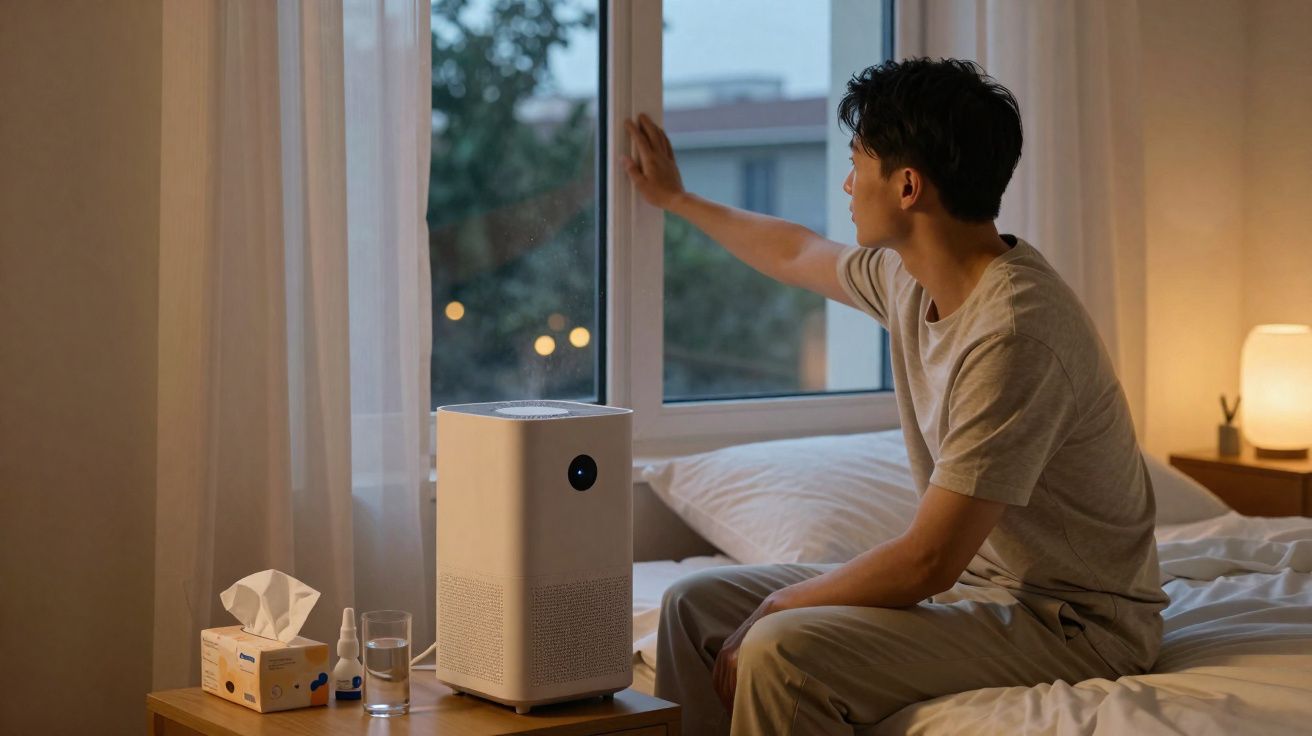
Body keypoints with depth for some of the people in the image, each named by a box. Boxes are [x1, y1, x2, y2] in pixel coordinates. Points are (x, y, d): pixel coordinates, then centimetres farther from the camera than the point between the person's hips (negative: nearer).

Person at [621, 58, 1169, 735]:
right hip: (970, 579, 9)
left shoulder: (1013, 336, -28)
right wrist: (676, 199, 40)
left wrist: (773, 609, -13)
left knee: (782, 653, -29)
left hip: (1070, 623, -9)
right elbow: (797, 255, 25)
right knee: (696, 603, 5)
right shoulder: (911, 279, 1)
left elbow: (927, 563, -26)